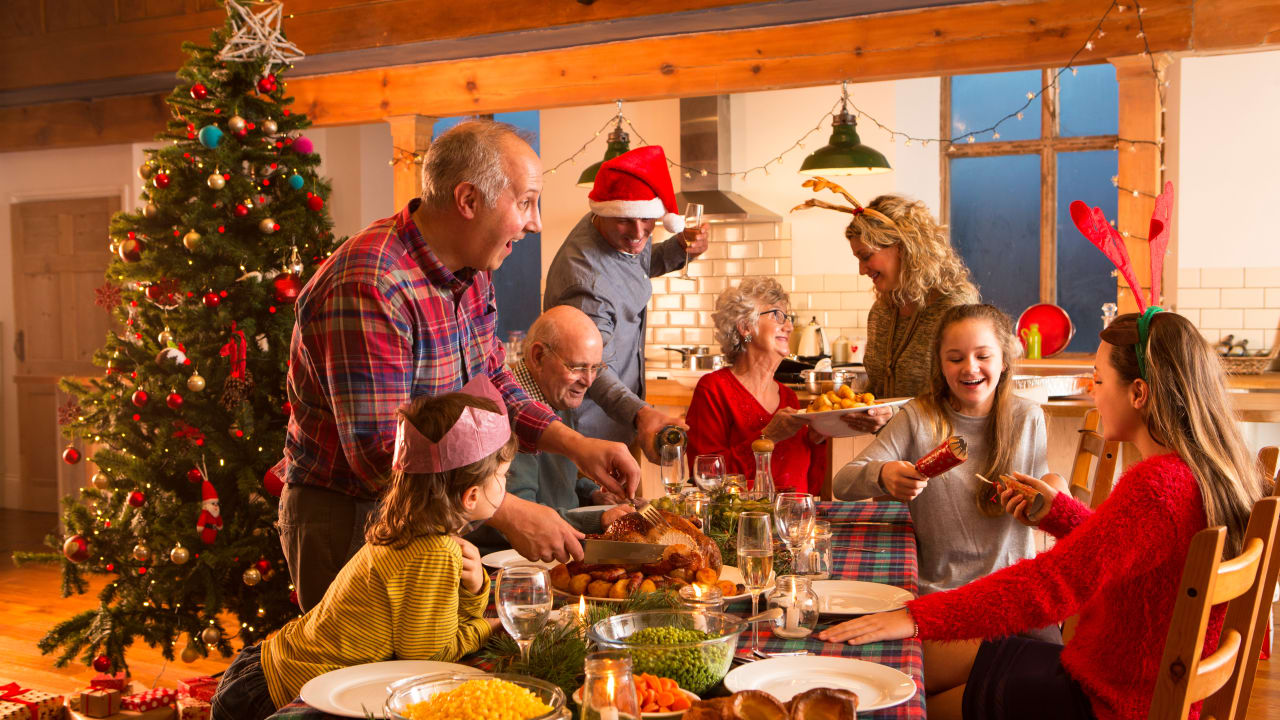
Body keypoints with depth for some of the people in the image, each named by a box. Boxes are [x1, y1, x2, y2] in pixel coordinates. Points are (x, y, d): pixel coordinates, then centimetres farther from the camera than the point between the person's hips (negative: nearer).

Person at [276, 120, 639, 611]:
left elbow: (492, 382, 12)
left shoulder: (471, 270, 1)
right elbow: (380, 453, -31)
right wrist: (508, 514, -30)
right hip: (347, 520, -8)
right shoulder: (368, 288, -29)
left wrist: (576, 446, -2)